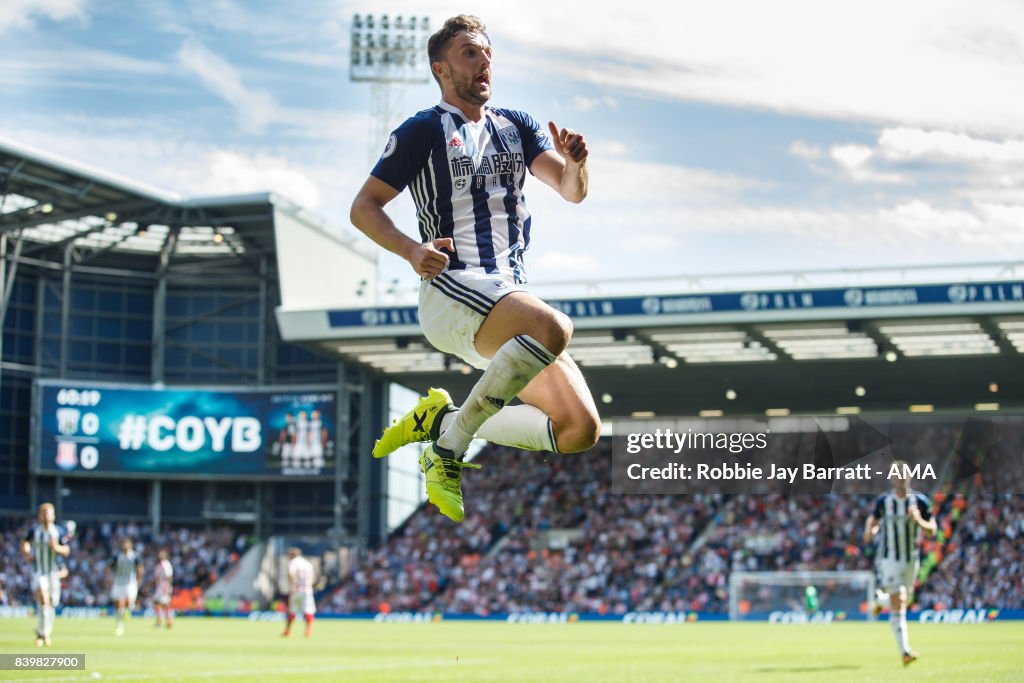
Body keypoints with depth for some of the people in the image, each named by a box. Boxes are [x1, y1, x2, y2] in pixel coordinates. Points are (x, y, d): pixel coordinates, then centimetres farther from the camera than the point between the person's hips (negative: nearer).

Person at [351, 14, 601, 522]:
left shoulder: (516, 126, 19)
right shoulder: (422, 131, 3)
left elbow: (571, 191, 10)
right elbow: (364, 207, 0)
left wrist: (575, 163, -14)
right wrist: (412, 251, -18)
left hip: (510, 294, 6)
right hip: (450, 289, -6)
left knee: (581, 430, -6)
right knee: (553, 327, -36)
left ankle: (442, 420, 6)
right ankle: (449, 447, -22)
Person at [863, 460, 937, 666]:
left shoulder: (920, 501, -1)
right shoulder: (883, 501, -2)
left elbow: (932, 530, 0)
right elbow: (872, 518, 14)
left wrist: (919, 520, -20)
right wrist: (870, 530, -9)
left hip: (911, 560, 3)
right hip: (889, 559, -3)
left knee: (902, 602, 16)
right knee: (898, 604, -13)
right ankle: (905, 651, -14)